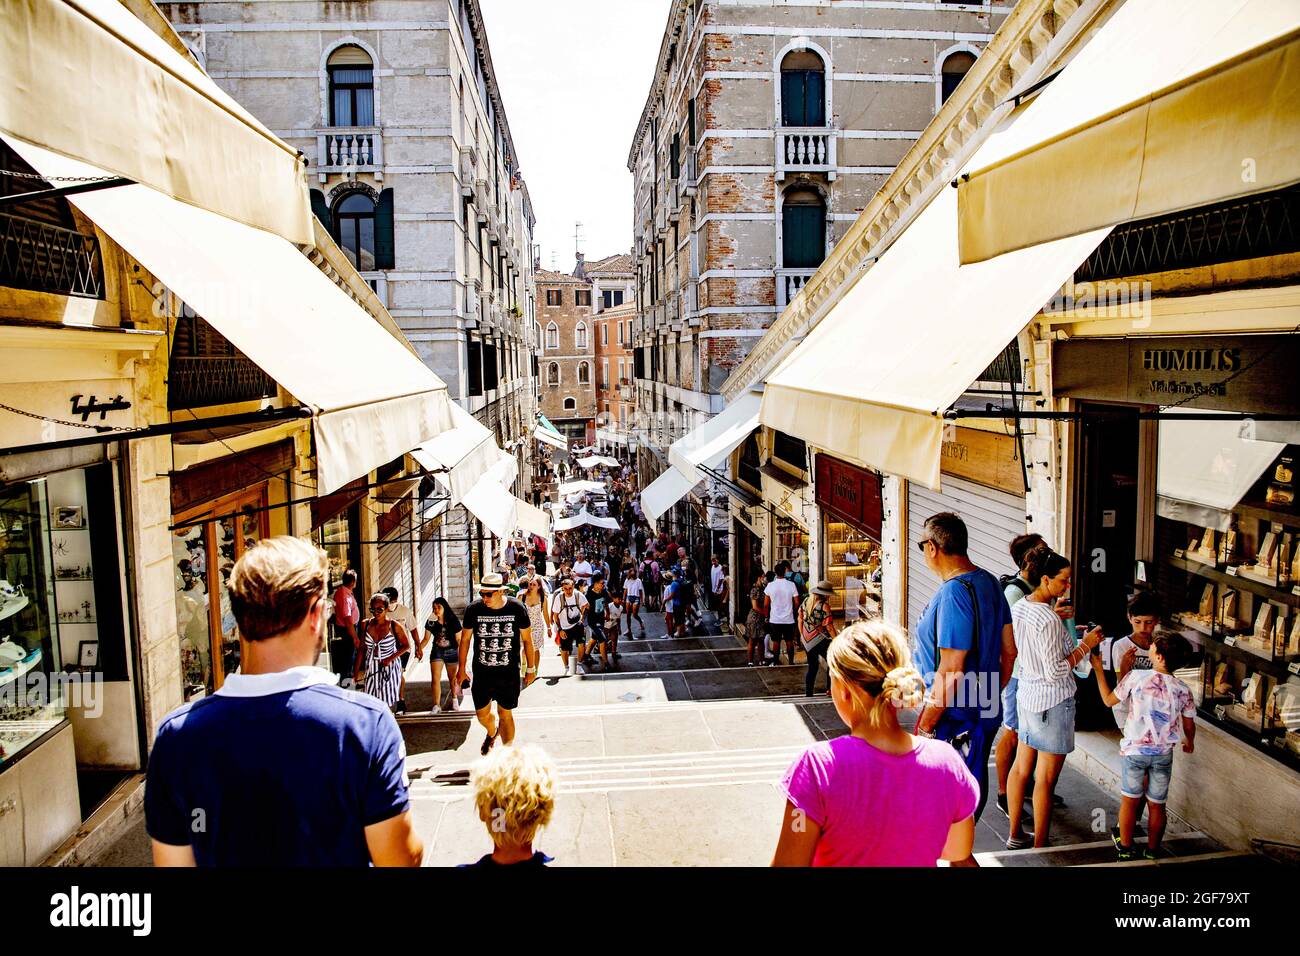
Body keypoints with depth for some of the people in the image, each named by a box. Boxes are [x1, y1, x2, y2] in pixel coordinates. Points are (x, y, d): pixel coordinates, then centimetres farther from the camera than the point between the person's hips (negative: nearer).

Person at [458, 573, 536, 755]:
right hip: (482, 672, 2)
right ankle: (492, 733, 47)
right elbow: (465, 639, 4)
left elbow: (527, 639, 1)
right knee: (482, 714, 12)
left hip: (509, 673, -2)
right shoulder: (473, 609, -9)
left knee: (505, 714, 5)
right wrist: (462, 668, 7)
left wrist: (531, 668, 5)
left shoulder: (517, 608, -11)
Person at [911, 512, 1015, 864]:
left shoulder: (953, 593, -25)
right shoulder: (989, 582, 5)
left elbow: (950, 674, -26)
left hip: (954, 721, -10)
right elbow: (1008, 650, 13)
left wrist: (925, 726, -16)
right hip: (985, 715, 10)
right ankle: (961, 854, 37)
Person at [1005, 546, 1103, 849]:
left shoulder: (1018, 607, 1)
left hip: (1027, 695, 9)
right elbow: (1055, 672, -22)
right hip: (1053, 701, -9)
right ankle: (1040, 847, 13)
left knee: (1021, 767, 15)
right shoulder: (1049, 621, -25)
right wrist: (1086, 645, -15)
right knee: (1045, 779, 3)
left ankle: (1015, 835, 26)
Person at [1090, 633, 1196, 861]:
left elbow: (1109, 700, 0)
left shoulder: (1136, 676, -13)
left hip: (1134, 750, -2)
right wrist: (1189, 742, 29)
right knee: (1157, 805, 15)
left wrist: (1098, 668, 9)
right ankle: (1152, 852, 27)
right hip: (1163, 754, 2)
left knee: (1130, 800, 12)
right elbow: (1189, 727, 6)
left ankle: (1126, 851, 22)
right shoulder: (1183, 690, -5)